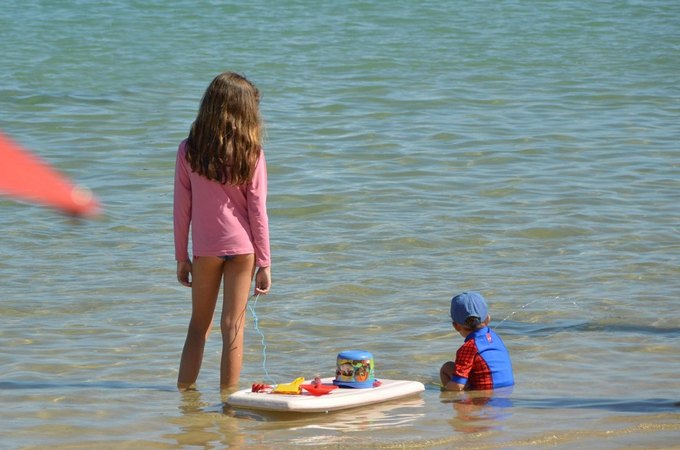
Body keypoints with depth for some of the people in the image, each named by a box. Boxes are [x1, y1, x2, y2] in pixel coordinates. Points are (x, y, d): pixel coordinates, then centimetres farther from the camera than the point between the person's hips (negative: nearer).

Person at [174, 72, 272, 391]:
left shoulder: (188, 151, -5)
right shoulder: (251, 154, -9)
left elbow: (181, 208, -1)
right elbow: (257, 211, -7)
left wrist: (181, 257, 9)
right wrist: (264, 263, -1)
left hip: (205, 248, 1)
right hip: (242, 246, -1)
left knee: (198, 325, 14)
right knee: (233, 327, 4)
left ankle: (184, 392, 13)